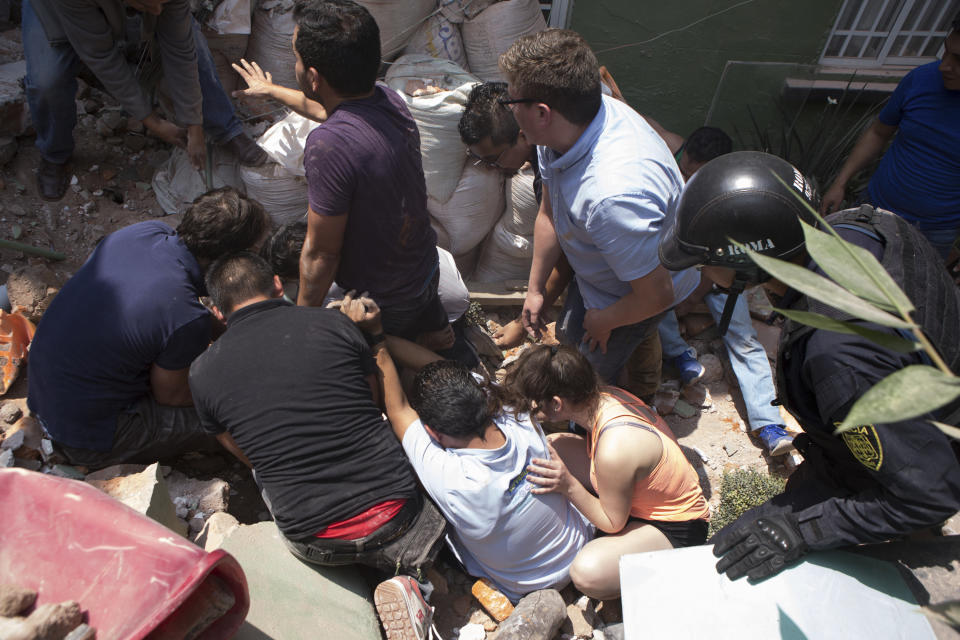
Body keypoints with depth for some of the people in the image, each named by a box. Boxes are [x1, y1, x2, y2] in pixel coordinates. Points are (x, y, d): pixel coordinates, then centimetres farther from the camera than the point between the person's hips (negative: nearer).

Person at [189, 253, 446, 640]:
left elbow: (249, 458, 13)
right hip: (394, 516, 1)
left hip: (313, 541, 0)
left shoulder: (203, 372, 0)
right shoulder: (332, 323, -3)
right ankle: (407, 582, 2)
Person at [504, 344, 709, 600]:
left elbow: (613, 523, -21)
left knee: (587, 573, -34)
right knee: (554, 447, 0)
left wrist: (568, 486, -27)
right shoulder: (605, 396, -15)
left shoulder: (614, 450, -39)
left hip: (675, 530, -8)